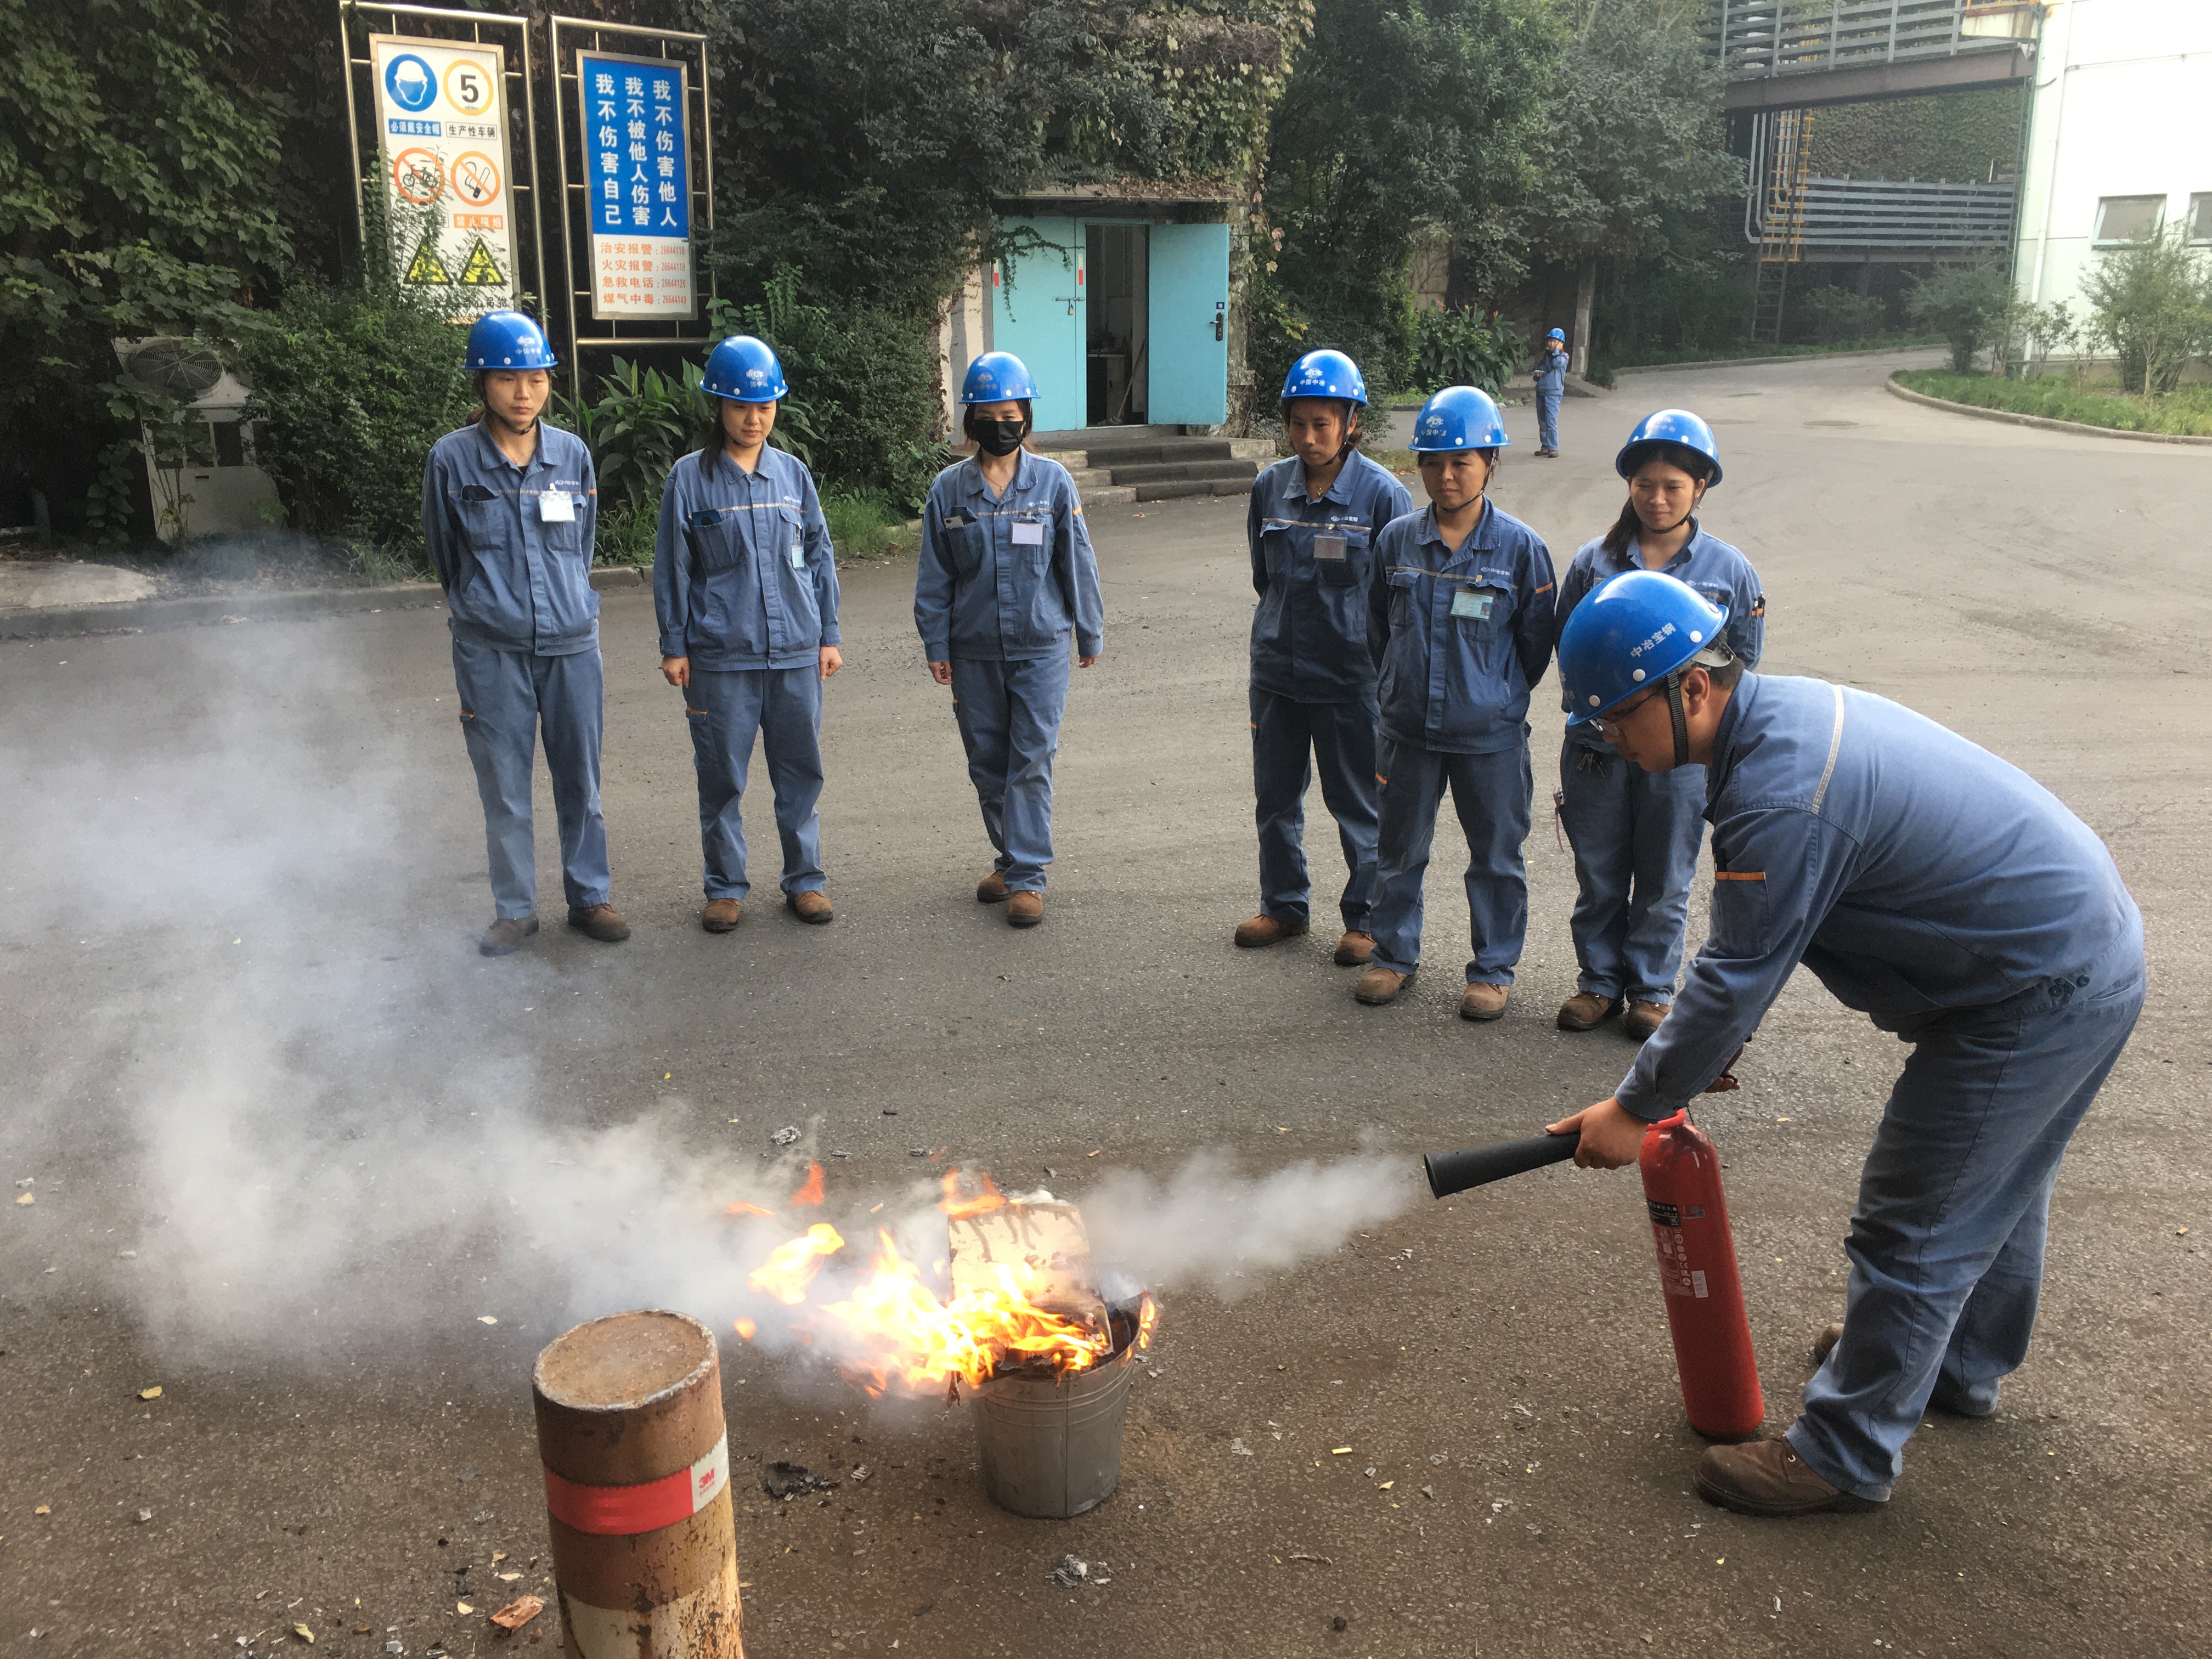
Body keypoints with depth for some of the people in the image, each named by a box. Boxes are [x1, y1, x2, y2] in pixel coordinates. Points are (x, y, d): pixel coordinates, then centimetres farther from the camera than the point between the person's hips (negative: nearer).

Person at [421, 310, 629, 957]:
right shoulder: (451, 459, -2)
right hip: (492, 654, -2)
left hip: (572, 645, 2)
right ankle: (515, 909, 19)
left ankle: (589, 897, 23)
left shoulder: (573, 455, 5)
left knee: (581, 783, 9)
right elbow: (443, 556, 10)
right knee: (504, 790, 5)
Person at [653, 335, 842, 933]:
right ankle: (725, 887, 18)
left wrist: (829, 635, 10)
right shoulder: (690, 478, 0)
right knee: (721, 775, 5)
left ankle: (805, 879, 21)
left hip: (795, 652, 2)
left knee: (801, 770, 7)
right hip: (719, 655, -2)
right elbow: (672, 567, 3)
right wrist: (674, 646, 1)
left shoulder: (793, 473, 8)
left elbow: (819, 556, 13)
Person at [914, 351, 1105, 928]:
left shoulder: (1053, 482, -2)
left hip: (1040, 646, -2)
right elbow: (934, 576, 7)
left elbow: (1077, 563, 4)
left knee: (1032, 760, -5)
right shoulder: (949, 489, 2)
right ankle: (1009, 856, 28)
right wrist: (936, 646, 5)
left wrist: (1090, 635, 7)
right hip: (974, 650, 2)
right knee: (987, 760, 10)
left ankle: (1027, 875, 2)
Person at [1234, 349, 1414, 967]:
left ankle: (1366, 919, 23)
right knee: (1275, 795, 16)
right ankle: (1283, 905, 34)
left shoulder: (1381, 493, -11)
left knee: (1359, 805, 7)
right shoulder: (1270, 486, 1)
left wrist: (1358, 633, -3)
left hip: (1351, 678, -4)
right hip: (1276, 671, 5)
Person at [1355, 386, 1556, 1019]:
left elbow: (1536, 641, 1)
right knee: (1399, 849, 14)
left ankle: (1493, 969, 24)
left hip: (1490, 735, -2)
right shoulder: (1397, 540, 0)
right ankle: (1394, 954, 31)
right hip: (1409, 728, 3)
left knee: (1496, 857, 9)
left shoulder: (1520, 548, -8)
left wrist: (1497, 695, 8)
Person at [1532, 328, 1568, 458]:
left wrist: (1557, 350, -7)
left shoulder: (1563, 356, 1)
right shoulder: (1543, 356, 19)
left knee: (1551, 421, -14)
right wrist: (1537, 375, 2)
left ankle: (1554, 448, -13)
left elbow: (1557, 363, -22)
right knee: (1542, 421, 7)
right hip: (1541, 392, 7)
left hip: (1553, 392, -7)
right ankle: (1545, 447, 14)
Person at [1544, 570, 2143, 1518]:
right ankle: (1960, 1367, 48)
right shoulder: (1784, 711, 3)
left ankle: (1847, 1455, 14)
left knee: (1914, 1231, 0)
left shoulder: (1782, 797, -29)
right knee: (1994, 1189, 27)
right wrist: (1696, 1052, 12)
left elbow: (1737, 981, -22)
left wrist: (1635, 1109, -10)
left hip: (2035, 999, -10)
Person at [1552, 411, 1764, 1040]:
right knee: (1598, 876, 11)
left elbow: (1742, 660, 6)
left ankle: (1652, 989, 26)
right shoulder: (1595, 560, 2)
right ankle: (1600, 981, 27)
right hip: (1597, 745, 1)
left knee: (1664, 883, 10)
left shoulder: (1730, 570, 0)